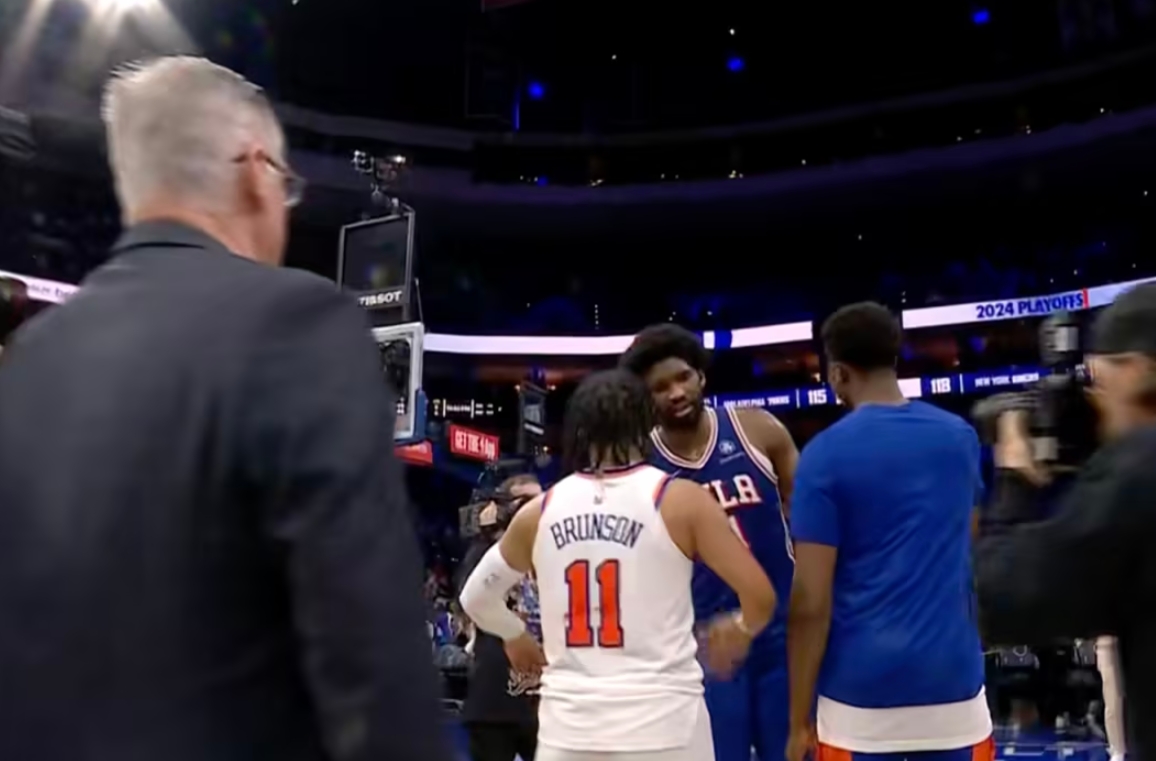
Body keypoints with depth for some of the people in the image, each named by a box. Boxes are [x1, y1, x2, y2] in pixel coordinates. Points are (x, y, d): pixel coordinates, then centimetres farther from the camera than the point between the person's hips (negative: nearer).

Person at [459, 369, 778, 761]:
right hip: (663, 722, -2)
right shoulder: (680, 499, -6)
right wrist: (738, 631, 15)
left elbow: (475, 597, 17)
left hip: (568, 725, 3)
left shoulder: (538, 512, 4)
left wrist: (516, 637, 37)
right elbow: (760, 596, -7)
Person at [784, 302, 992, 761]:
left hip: (861, 688, -3)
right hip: (953, 677, 4)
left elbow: (811, 601, -12)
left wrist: (799, 719, -4)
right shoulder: (960, 436, 4)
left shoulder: (825, 454, -11)